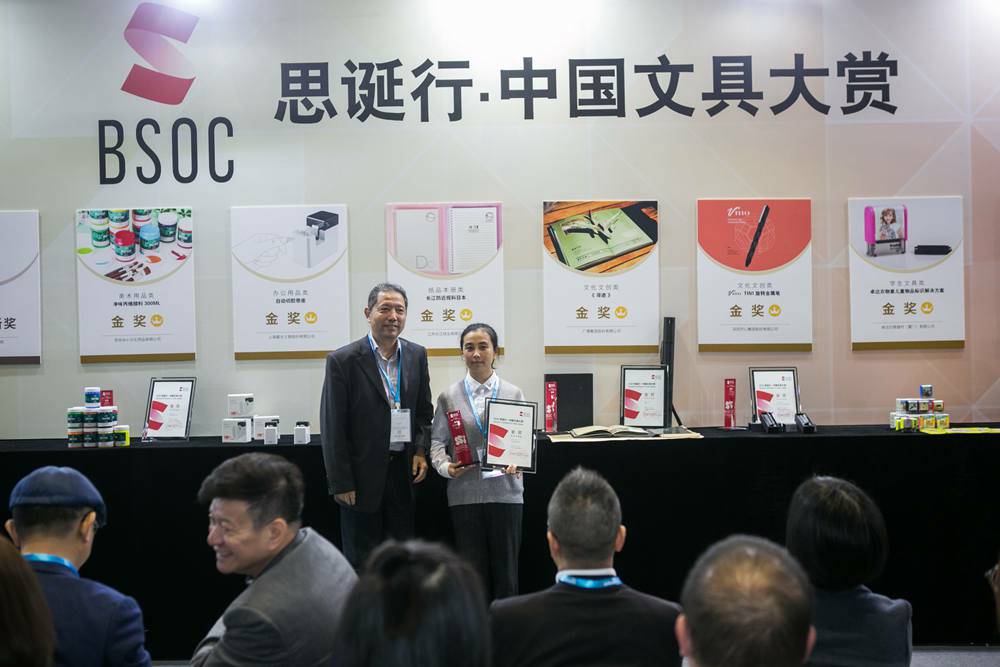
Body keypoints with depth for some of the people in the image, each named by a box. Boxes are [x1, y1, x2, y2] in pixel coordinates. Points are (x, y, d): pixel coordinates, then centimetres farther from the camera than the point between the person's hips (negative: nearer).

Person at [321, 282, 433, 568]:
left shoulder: (416, 355, 5)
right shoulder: (343, 361, -10)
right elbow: (332, 429, -9)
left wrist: (421, 450, -1)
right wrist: (341, 483, -10)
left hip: (404, 470, 4)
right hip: (362, 475, -4)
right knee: (362, 562, 7)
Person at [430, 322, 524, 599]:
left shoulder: (514, 394, 5)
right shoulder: (449, 396, 4)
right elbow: (437, 439, 6)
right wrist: (445, 466, -13)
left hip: (505, 490, 0)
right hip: (465, 492, 0)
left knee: (505, 566, 6)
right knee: (471, 568, 6)